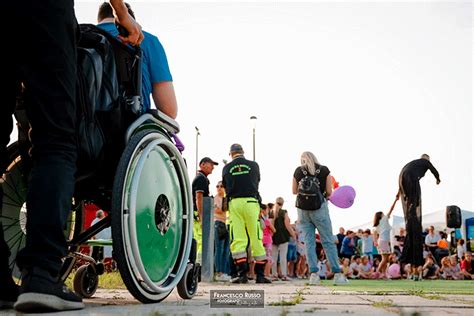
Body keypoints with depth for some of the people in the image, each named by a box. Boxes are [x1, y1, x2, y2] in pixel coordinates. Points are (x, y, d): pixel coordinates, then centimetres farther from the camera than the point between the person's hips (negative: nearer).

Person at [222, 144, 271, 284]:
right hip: (251, 202, 0)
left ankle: (242, 273, -7)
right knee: (256, 238, 3)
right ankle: (260, 274, 6)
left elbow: (225, 186, 14)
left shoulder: (226, 168, 8)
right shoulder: (253, 165, 7)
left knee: (238, 239, -1)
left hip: (234, 203, 0)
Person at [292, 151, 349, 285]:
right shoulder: (324, 170, 1)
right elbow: (329, 192, -1)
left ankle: (313, 274, -1)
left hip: (303, 209, 2)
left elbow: (294, 191, 11)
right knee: (328, 241, 2)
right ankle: (337, 274, 1)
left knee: (309, 242, 5)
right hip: (320, 208, -2)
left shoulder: (298, 171, 5)